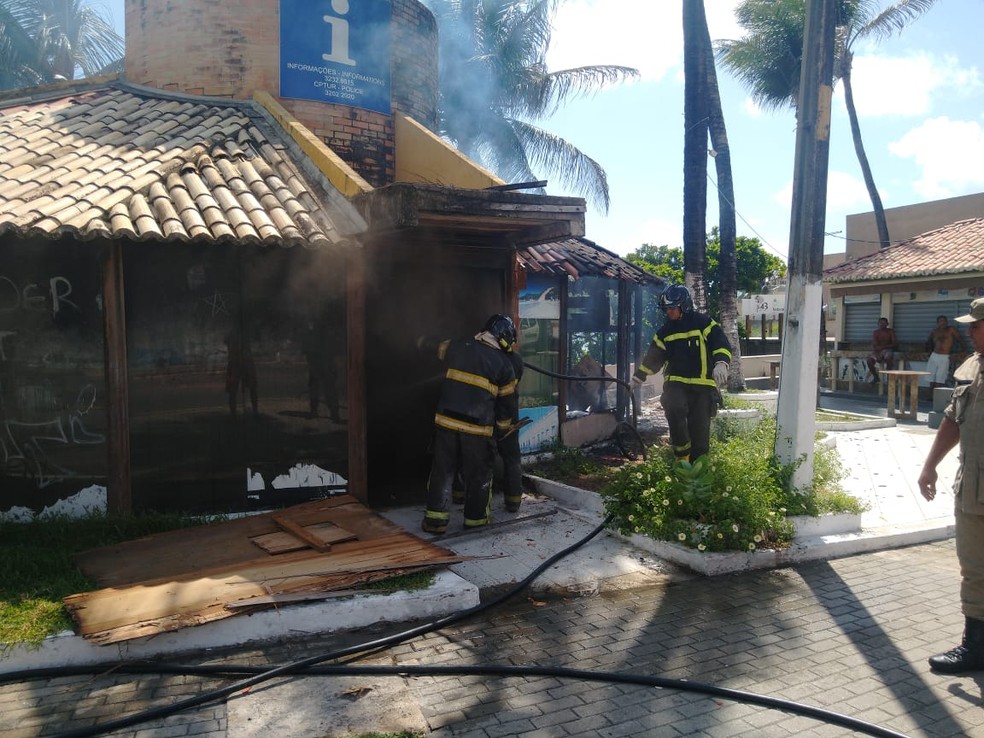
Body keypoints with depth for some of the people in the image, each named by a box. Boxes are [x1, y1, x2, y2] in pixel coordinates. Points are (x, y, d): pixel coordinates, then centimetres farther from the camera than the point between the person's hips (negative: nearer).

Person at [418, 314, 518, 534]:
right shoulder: (504, 364, 1)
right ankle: (476, 517, 25)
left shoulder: (459, 346, 5)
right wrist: (504, 426, 23)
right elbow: (505, 401, 8)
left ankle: (436, 518, 11)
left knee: (442, 470, 10)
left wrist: (425, 342, 47)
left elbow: (438, 349, 24)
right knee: (478, 473, 14)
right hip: (478, 427, -2)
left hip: (447, 421, 2)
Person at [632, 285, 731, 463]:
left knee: (700, 428, -3)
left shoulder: (703, 322, -1)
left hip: (702, 384, -2)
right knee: (675, 409, -28)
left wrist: (721, 363, -27)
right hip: (675, 382, 2)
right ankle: (682, 455, -12)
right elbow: (653, 357, 18)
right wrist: (637, 378, 16)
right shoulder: (666, 331, 11)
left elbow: (721, 343, -9)